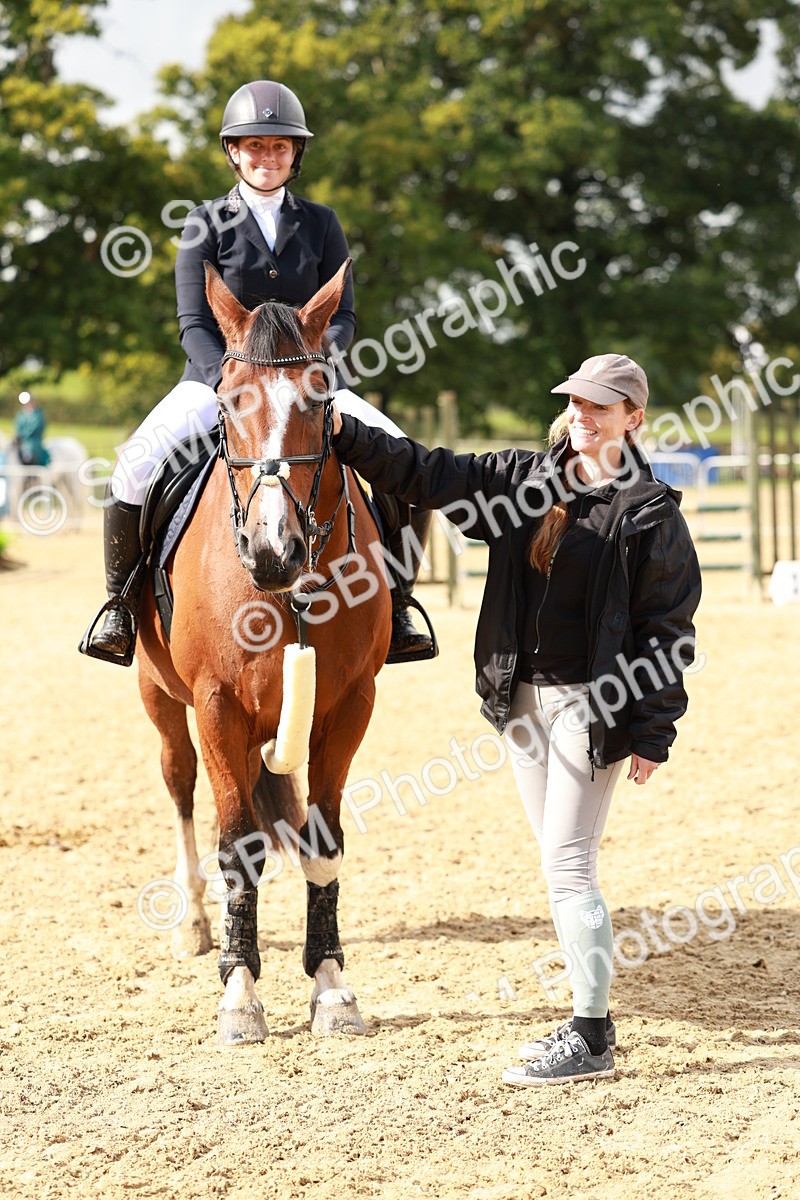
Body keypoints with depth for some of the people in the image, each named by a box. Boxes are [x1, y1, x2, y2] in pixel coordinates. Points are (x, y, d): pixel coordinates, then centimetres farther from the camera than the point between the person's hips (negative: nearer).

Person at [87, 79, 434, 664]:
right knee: (136, 466, -28)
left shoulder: (321, 224, 9)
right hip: (216, 379, -2)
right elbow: (194, 324, -3)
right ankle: (121, 604, -8)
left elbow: (344, 316, 4)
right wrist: (231, 382, -21)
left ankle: (395, 611, -6)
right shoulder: (207, 225, 3)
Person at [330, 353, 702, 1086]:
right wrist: (346, 436, -6)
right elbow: (429, 476, 6)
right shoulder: (526, 481, 7)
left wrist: (652, 735, -12)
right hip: (522, 699, 7)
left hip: (591, 706, -7)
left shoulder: (650, 514, -8)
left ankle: (592, 1040, -1)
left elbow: (668, 629, -8)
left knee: (567, 864, -8)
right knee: (562, 864, 12)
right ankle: (589, 1020, 21)